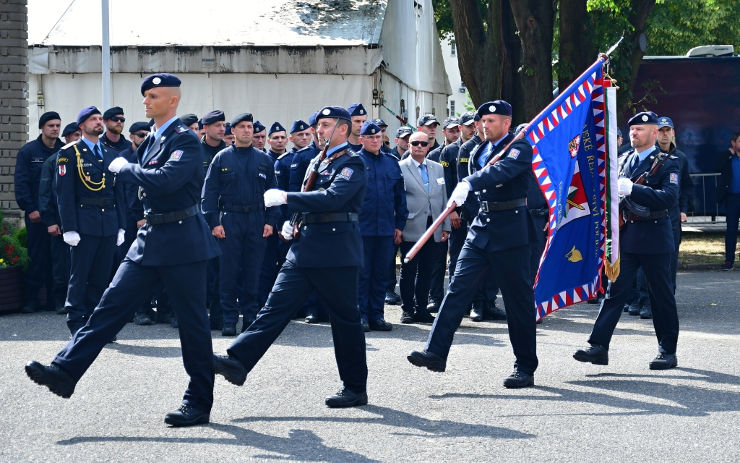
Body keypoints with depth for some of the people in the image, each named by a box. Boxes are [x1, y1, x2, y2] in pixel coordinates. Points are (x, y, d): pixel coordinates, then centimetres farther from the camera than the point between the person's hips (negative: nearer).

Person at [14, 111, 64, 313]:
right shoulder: (28, 151, 1)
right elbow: (21, 182, -2)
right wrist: (30, 209, -10)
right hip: (37, 213, -3)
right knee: (37, 256, -3)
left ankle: (56, 298, 10)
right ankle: (31, 299, 1)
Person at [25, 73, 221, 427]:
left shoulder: (185, 140, -13)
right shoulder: (152, 140, 15)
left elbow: (166, 180, -29)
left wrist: (124, 167, -17)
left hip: (181, 241, -8)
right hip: (149, 238, 8)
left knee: (192, 322, 0)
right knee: (112, 304, 3)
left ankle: (199, 403, 7)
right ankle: (65, 372, 0)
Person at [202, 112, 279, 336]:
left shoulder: (263, 159, 9)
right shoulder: (222, 158, 2)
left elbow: (272, 191, 11)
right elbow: (209, 192, 0)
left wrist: (270, 221, 2)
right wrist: (214, 222, -8)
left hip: (256, 221, 2)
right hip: (229, 221, -2)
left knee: (253, 272, 4)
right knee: (229, 271, -2)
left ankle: (251, 317, 11)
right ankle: (229, 319, 2)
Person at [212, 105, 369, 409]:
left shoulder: (351, 164, -7)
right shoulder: (318, 163, 20)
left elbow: (332, 199, -24)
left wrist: (286, 198, -21)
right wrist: (292, 224, 11)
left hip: (336, 253, -8)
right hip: (305, 249, 8)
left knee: (345, 319, 0)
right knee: (276, 306, -2)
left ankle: (355, 388, 10)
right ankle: (238, 363, -10)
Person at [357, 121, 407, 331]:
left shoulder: (391, 163, 11)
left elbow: (400, 196, 15)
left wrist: (399, 225, 11)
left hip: (386, 229, 4)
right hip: (361, 227, -4)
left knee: (381, 274, 7)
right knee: (362, 273, -1)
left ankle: (376, 315, 13)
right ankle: (361, 315, 5)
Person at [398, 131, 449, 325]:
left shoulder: (438, 168, 14)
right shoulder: (400, 168, -1)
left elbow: (443, 198, 15)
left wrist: (446, 227, 10)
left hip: (433, 228, 4)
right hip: (411, 228, -4)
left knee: (426, 271, 7)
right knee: (409, 270, 1)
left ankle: (421, 309, 14)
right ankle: (407, 309, 8)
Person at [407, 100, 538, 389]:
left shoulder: (520, 148, -9)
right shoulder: (481, 151, 15)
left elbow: (501, 171, -29)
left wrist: (467, 183, -42)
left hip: (509, 232, -7)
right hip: (481, 228, 7)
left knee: (518, 298, 0)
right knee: (458, 287, -5)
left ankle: (525, 367, 7)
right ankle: (435, 352, -10)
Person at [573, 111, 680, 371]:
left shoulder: (667, 164, -4)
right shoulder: (624, 161, 13)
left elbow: (669, 197, -19)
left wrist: (632, 189, -25)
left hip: (654, 238, -4)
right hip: (625, 236, 5)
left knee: (662, 295, 4)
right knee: (615, 290, -1)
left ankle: (668, 351, 13)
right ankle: (599, 346, -5)